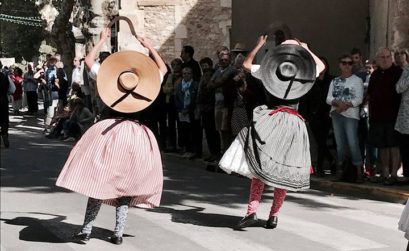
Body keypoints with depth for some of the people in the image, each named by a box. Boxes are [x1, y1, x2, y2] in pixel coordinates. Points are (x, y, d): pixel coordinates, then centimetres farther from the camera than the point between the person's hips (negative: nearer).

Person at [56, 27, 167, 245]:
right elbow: (162, 69, 14)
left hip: (108, 134, -1)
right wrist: (149, 47, 16)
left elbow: (88, 60, 7)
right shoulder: (145, 89, -3)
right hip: (134, 136, 1)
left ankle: (86, 230, -2)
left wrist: (102, 40, 15)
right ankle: (118, 233, 7)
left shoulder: (108, 84, -5)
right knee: (124, 184, 8)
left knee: (98, 181, 1)